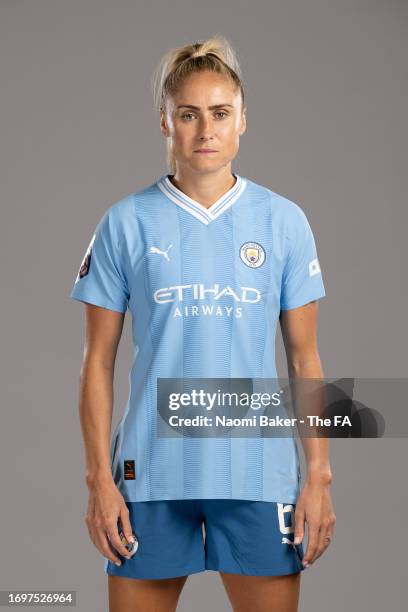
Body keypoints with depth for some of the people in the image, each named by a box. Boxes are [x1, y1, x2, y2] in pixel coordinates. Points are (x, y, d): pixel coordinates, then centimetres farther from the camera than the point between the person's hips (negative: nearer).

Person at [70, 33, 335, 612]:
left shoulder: (285, 221, 4)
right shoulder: (126, 223, 2)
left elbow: (305, 358, 6)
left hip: (260, 475, 1)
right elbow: (98, 359, 4)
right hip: (150, 476, 0)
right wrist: (99, 478, -2)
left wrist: (319, 476, 1)